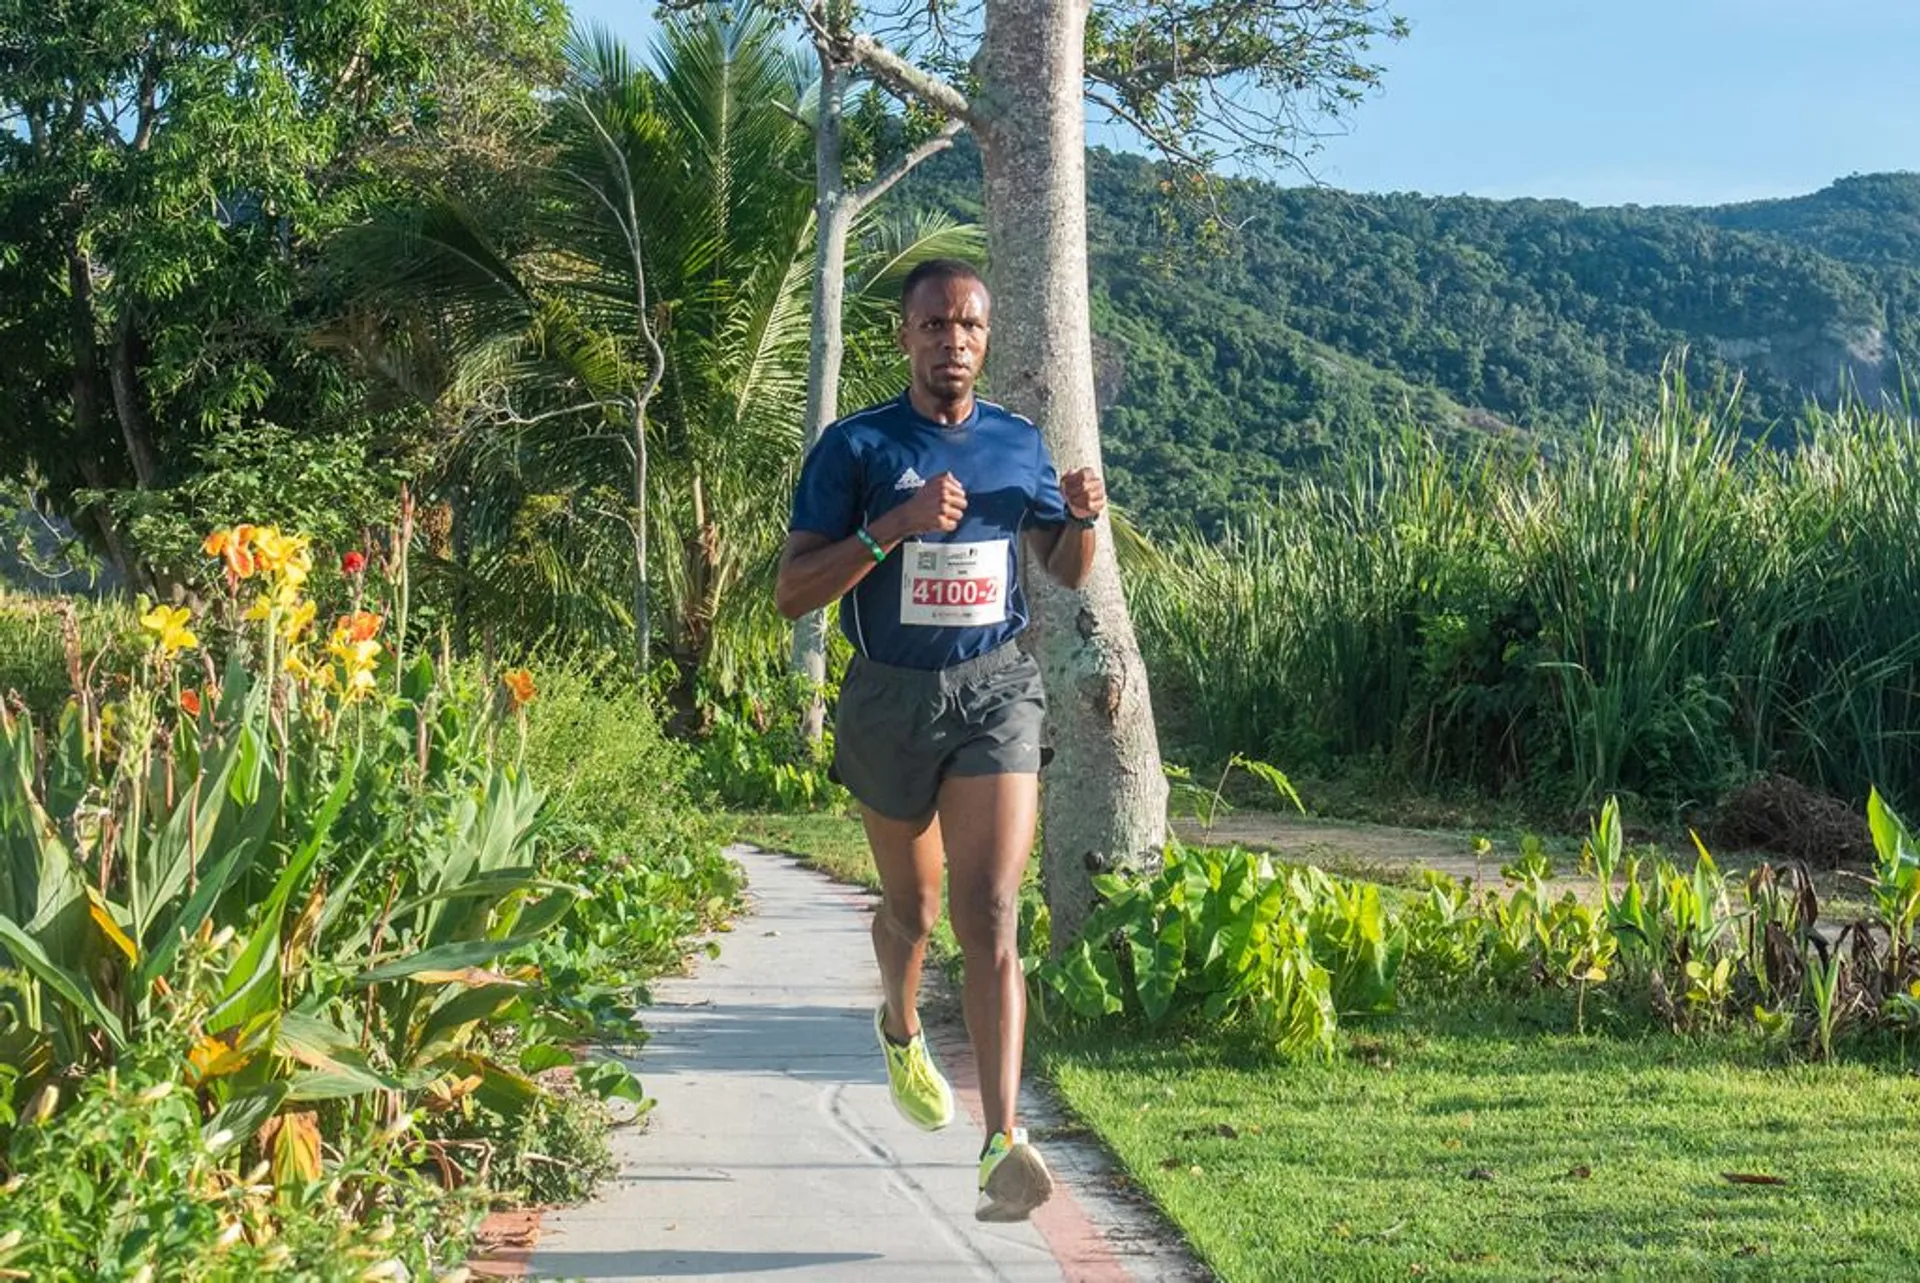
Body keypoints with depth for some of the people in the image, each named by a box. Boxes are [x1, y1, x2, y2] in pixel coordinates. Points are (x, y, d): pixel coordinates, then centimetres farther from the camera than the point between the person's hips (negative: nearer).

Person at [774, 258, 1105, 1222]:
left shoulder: (1018, 444, 5)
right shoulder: (855, 447, -6)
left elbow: (1065, 572, 17)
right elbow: (792, 593, -12)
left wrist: (1082, 517, -5)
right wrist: (895, 527, -24)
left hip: (996, 692, 0)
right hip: (891, 699, 0)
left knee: (990, 918, -13)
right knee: (911, 903, 19)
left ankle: (1003, 1146, -19)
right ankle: (900, 1029, 52)